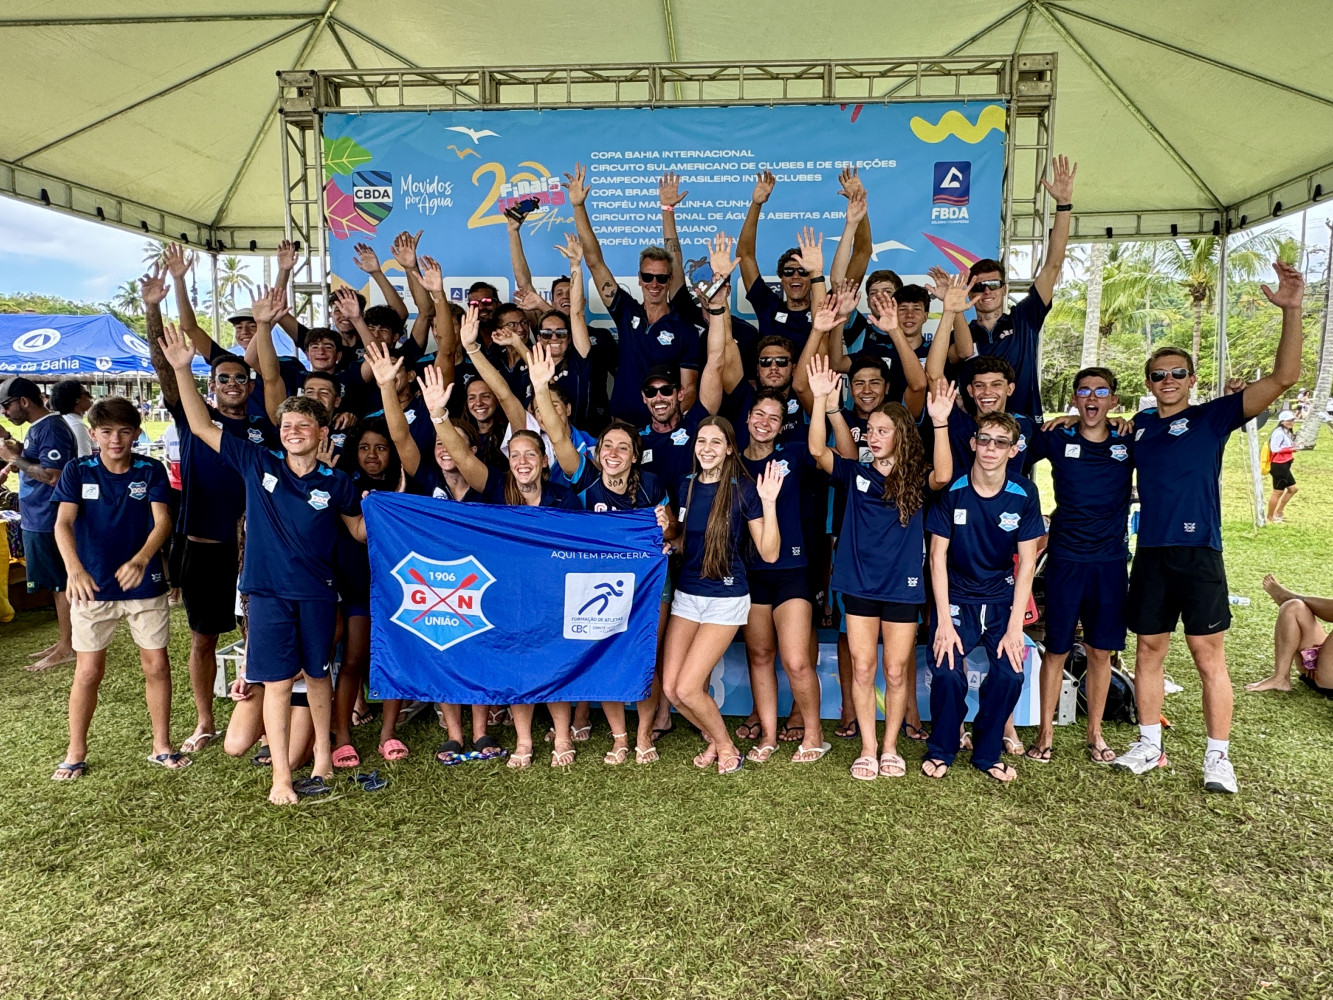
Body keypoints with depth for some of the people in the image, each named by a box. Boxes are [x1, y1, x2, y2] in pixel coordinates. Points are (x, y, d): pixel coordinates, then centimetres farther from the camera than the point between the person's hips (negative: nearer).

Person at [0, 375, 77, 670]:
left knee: (61, 584, -2)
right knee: (59, 583, 15)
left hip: (48, 521, -10)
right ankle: (65, 641, 23)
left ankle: (67, 648, 6)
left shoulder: (52, 429, -17)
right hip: (38, 519, 10)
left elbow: (52, 475, -24)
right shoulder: (37, 427, 14)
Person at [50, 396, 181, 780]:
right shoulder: (77, 472, -3)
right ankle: (76, 752, 24)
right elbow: (63, 523, -14)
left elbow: (163, 521, -13)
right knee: (88, 671, 6)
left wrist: (140, 560, -33)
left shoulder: (151, 471, -3)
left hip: (145, 585, 0)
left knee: (157, 665, 6)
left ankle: (161, 746, 20)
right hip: (93, 586, 0)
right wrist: (74, 568, -33)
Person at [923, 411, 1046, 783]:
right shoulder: (952, 490, -13)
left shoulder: (1024, 493, -9)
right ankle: (941, 751, 7)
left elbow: (1027, 562, -6)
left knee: (1010, 673, -16)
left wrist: (1014, 627, -12)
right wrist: (944, 622, -15)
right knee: (947, 672, -19)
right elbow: (938, 556, -10)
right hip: (955, 595, -1)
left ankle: (987, 753, 10)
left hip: (1002, 597, 2)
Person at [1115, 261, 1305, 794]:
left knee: (1209, 656, 0)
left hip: (1198, 554, -4)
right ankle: (1149, 745, 22)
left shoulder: (1212, 416, -1)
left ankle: (1218, 756, 12)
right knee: (1148, 650, 10)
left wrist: (1291, 311, -20)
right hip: (1150, 554, 4)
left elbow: (1283, 377, -11)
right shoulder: (1140, 424, 11)